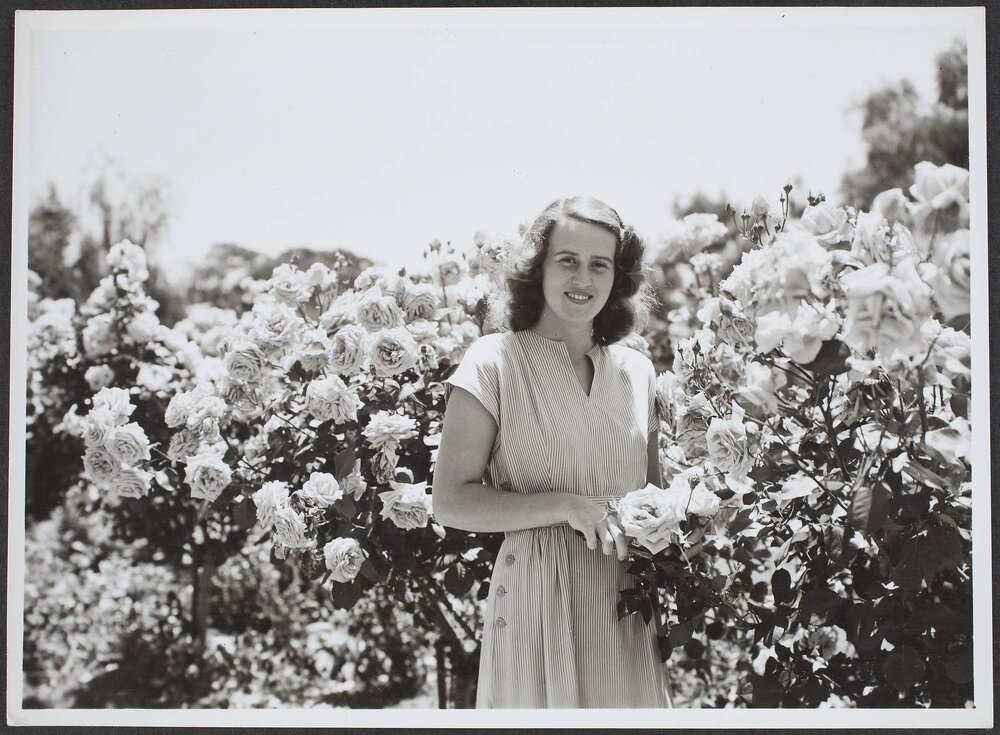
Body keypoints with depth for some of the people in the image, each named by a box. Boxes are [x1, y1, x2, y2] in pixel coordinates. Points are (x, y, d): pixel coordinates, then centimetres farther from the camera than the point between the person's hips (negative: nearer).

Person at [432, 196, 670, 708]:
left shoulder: (637, 371, 9)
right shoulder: (494, 362, -6)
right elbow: (450, 502, -10)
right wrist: (566, 506, -18)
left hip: (625, 604, 5)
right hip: (536, 602, -4)